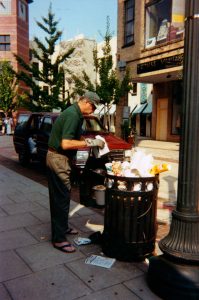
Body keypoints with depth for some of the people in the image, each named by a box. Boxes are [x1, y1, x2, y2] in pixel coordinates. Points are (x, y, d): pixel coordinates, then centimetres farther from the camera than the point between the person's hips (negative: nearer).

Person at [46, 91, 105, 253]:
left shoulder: (74, 112, 11)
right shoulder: (73, 115, -20)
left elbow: (71, 139, 17)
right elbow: (66, 144, -28)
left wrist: (91, 142, 8)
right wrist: (90, 143, -22)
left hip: (58, 158, 10)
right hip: (59, 159, -10)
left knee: (59, 196, 19)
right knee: (61, 198, -4)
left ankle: (62, 227, 35)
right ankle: (58, 239, 6)